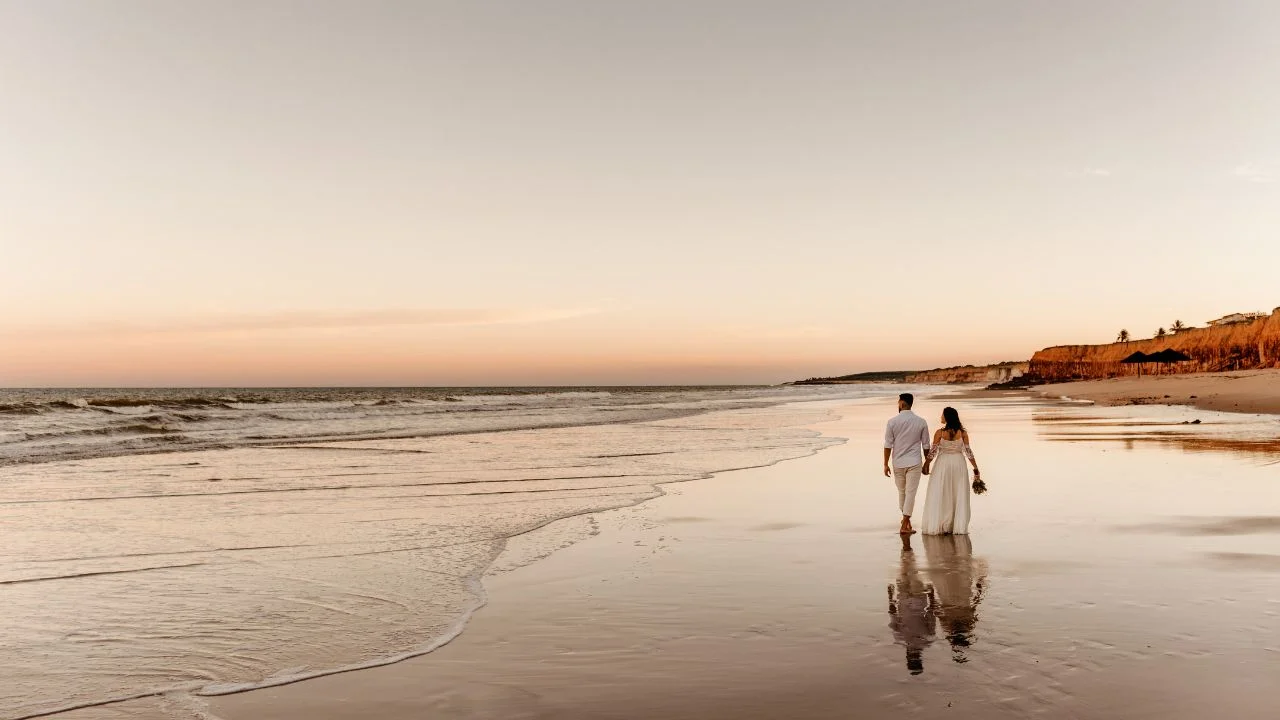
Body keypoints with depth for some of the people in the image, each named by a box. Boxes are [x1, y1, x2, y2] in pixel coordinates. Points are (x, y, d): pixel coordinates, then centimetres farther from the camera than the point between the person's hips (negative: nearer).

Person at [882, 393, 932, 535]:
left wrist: (886, 464, 2)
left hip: (898, 463, 1)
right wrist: (927, 462, 15)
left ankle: (906, 519, 32)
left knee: (902, 491, 17)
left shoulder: (892, 422, -7)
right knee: (910, 493, 1)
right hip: (914, 462, 0)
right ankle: (905, 525, -1)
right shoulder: (921, 422, -3)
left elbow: (888, 445, -6)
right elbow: (926, 445, 2)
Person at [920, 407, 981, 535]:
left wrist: (926, 465, 5)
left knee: (940, 496, 5)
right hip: (959, 463, 2)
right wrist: (976, 469, 2)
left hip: (943, 464, -2)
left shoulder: (940, 432, -9)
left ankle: (939, 526, 5)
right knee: (959, 496, 8)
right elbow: (968, 452, -4)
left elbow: (933, 451, -8)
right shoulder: (963, 433, -3)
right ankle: (959, 527, 7)